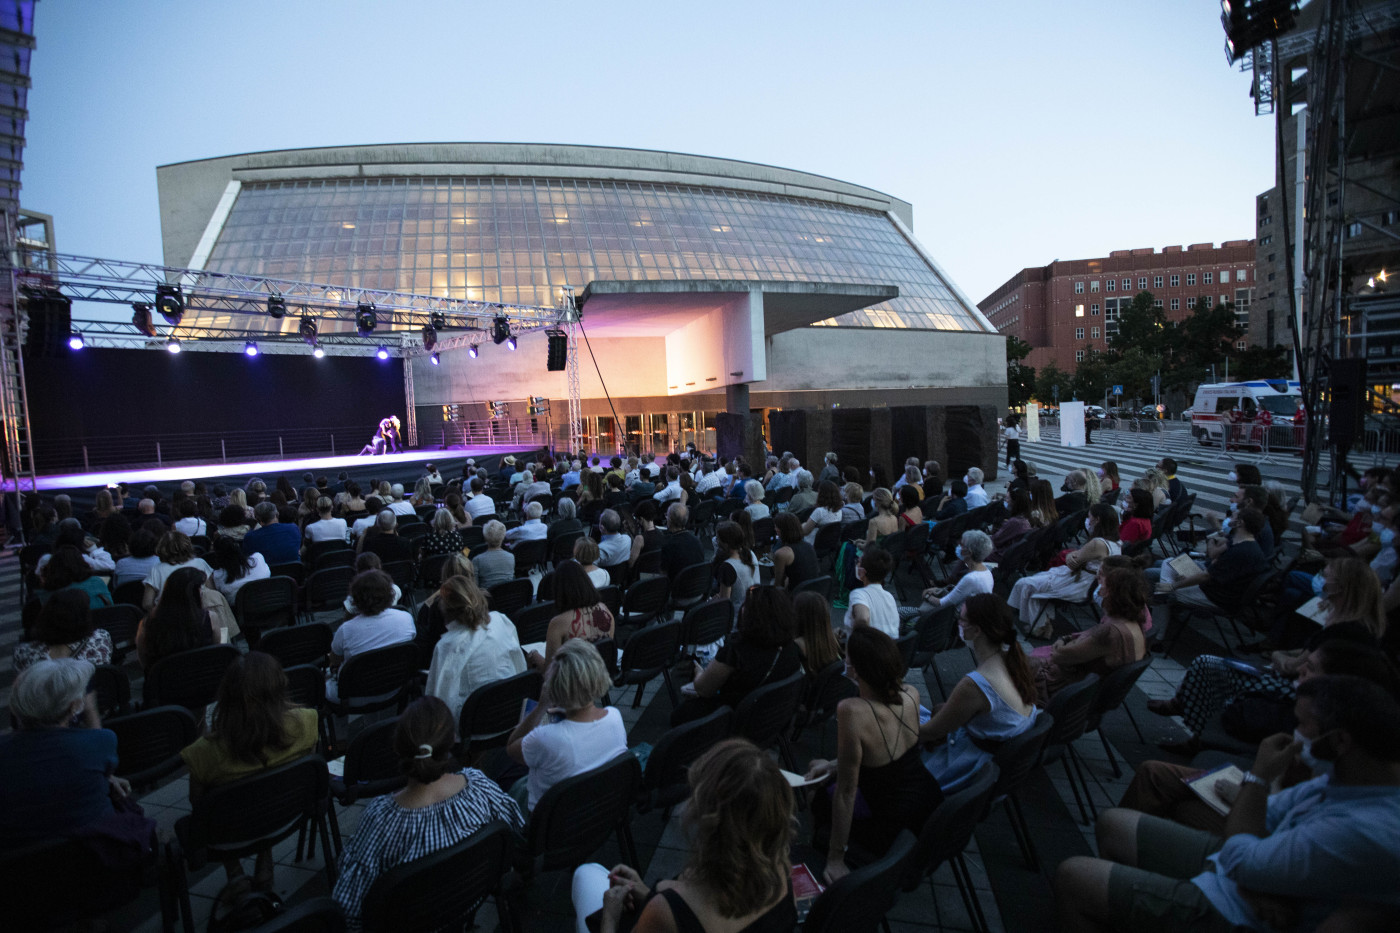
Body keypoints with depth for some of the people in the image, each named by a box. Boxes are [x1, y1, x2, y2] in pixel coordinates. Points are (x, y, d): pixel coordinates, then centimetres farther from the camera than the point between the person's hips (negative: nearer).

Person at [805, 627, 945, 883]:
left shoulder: (852, 711, -33)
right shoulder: (911, 695, -12)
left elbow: (846, 793, -24)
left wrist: (836, 859, -13)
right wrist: (833, 765, 8)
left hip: (898, 830, -6)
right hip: (931, 806, 6)